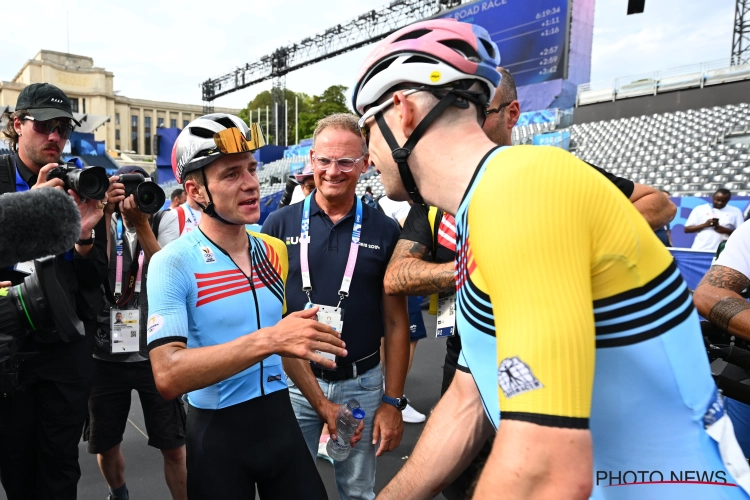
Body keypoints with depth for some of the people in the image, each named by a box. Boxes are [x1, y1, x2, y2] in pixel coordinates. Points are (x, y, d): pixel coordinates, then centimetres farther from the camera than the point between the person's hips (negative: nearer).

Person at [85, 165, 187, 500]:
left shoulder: (163, 225, 0)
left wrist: (140, 223, -22)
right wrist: (106, 215, -16)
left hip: (154, 354, -2)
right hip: (106, 355, 3)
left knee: (173, 446, 1)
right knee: (104, 443, 19)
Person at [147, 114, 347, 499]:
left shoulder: (275, 253, 3)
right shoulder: (172, 264, -15)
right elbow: (168, 377, -27)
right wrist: (266, 340, -34)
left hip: (280, 419, 5)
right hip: (218, 433, -4)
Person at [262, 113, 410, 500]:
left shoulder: (384, 231, -5)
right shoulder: (279, 225, -5)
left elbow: (396, 323, -1)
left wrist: (392, 401, -5)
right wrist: (318, 398, -8)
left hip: (363, 384, 1)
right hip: (294, 382, 0)